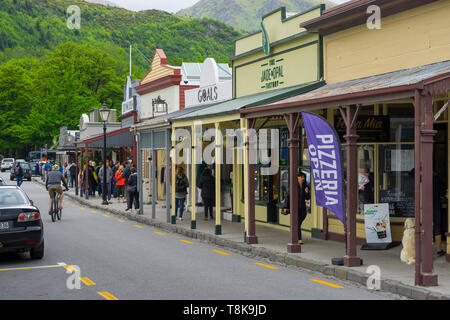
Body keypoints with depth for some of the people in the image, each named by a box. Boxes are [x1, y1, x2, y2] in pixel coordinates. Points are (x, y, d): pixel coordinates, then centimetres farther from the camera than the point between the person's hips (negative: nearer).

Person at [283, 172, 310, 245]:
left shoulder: (305, 187, 6)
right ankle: (299, 239, -13)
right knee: (297, 224, -12)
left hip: (302, 207, 5)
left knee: (299, 223, 13)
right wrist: (286, 207, -5)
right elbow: (288, 196, -3)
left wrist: (307, 192, -12)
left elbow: (308, 198, 10)